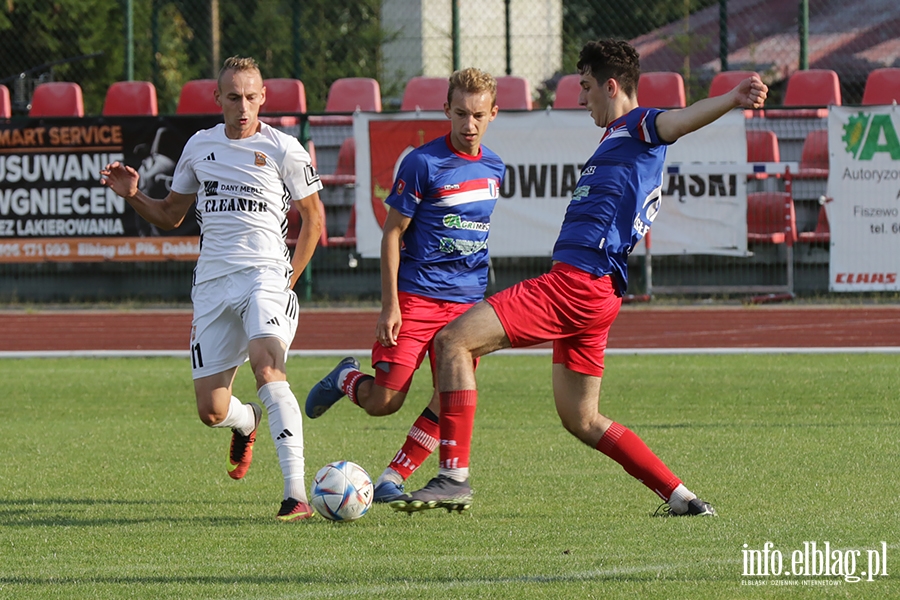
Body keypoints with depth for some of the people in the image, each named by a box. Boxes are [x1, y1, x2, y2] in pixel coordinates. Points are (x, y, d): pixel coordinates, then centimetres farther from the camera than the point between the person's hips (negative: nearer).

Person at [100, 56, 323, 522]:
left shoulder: (283, 149, 1)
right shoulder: (200, 146, 13)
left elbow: (312, 218, 9)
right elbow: (169, 216, 23)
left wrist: (290, 277, 1)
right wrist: (133, 195, 4)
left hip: (265, 273, -4)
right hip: (212, 280, 4)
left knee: (266, 365, -30)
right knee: (211, 411, 1)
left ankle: (296, 494, -32)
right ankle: (247, 422, 42)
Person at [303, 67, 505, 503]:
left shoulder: (493, 169, 8)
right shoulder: (423, 163, -10)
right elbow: (393, 232, -7)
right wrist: (390, 304, -13)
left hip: (466, 302, 5)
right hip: (415, 297, -5)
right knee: (384, 402, -7)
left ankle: (392, 479, 2)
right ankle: (346, 379, 27)